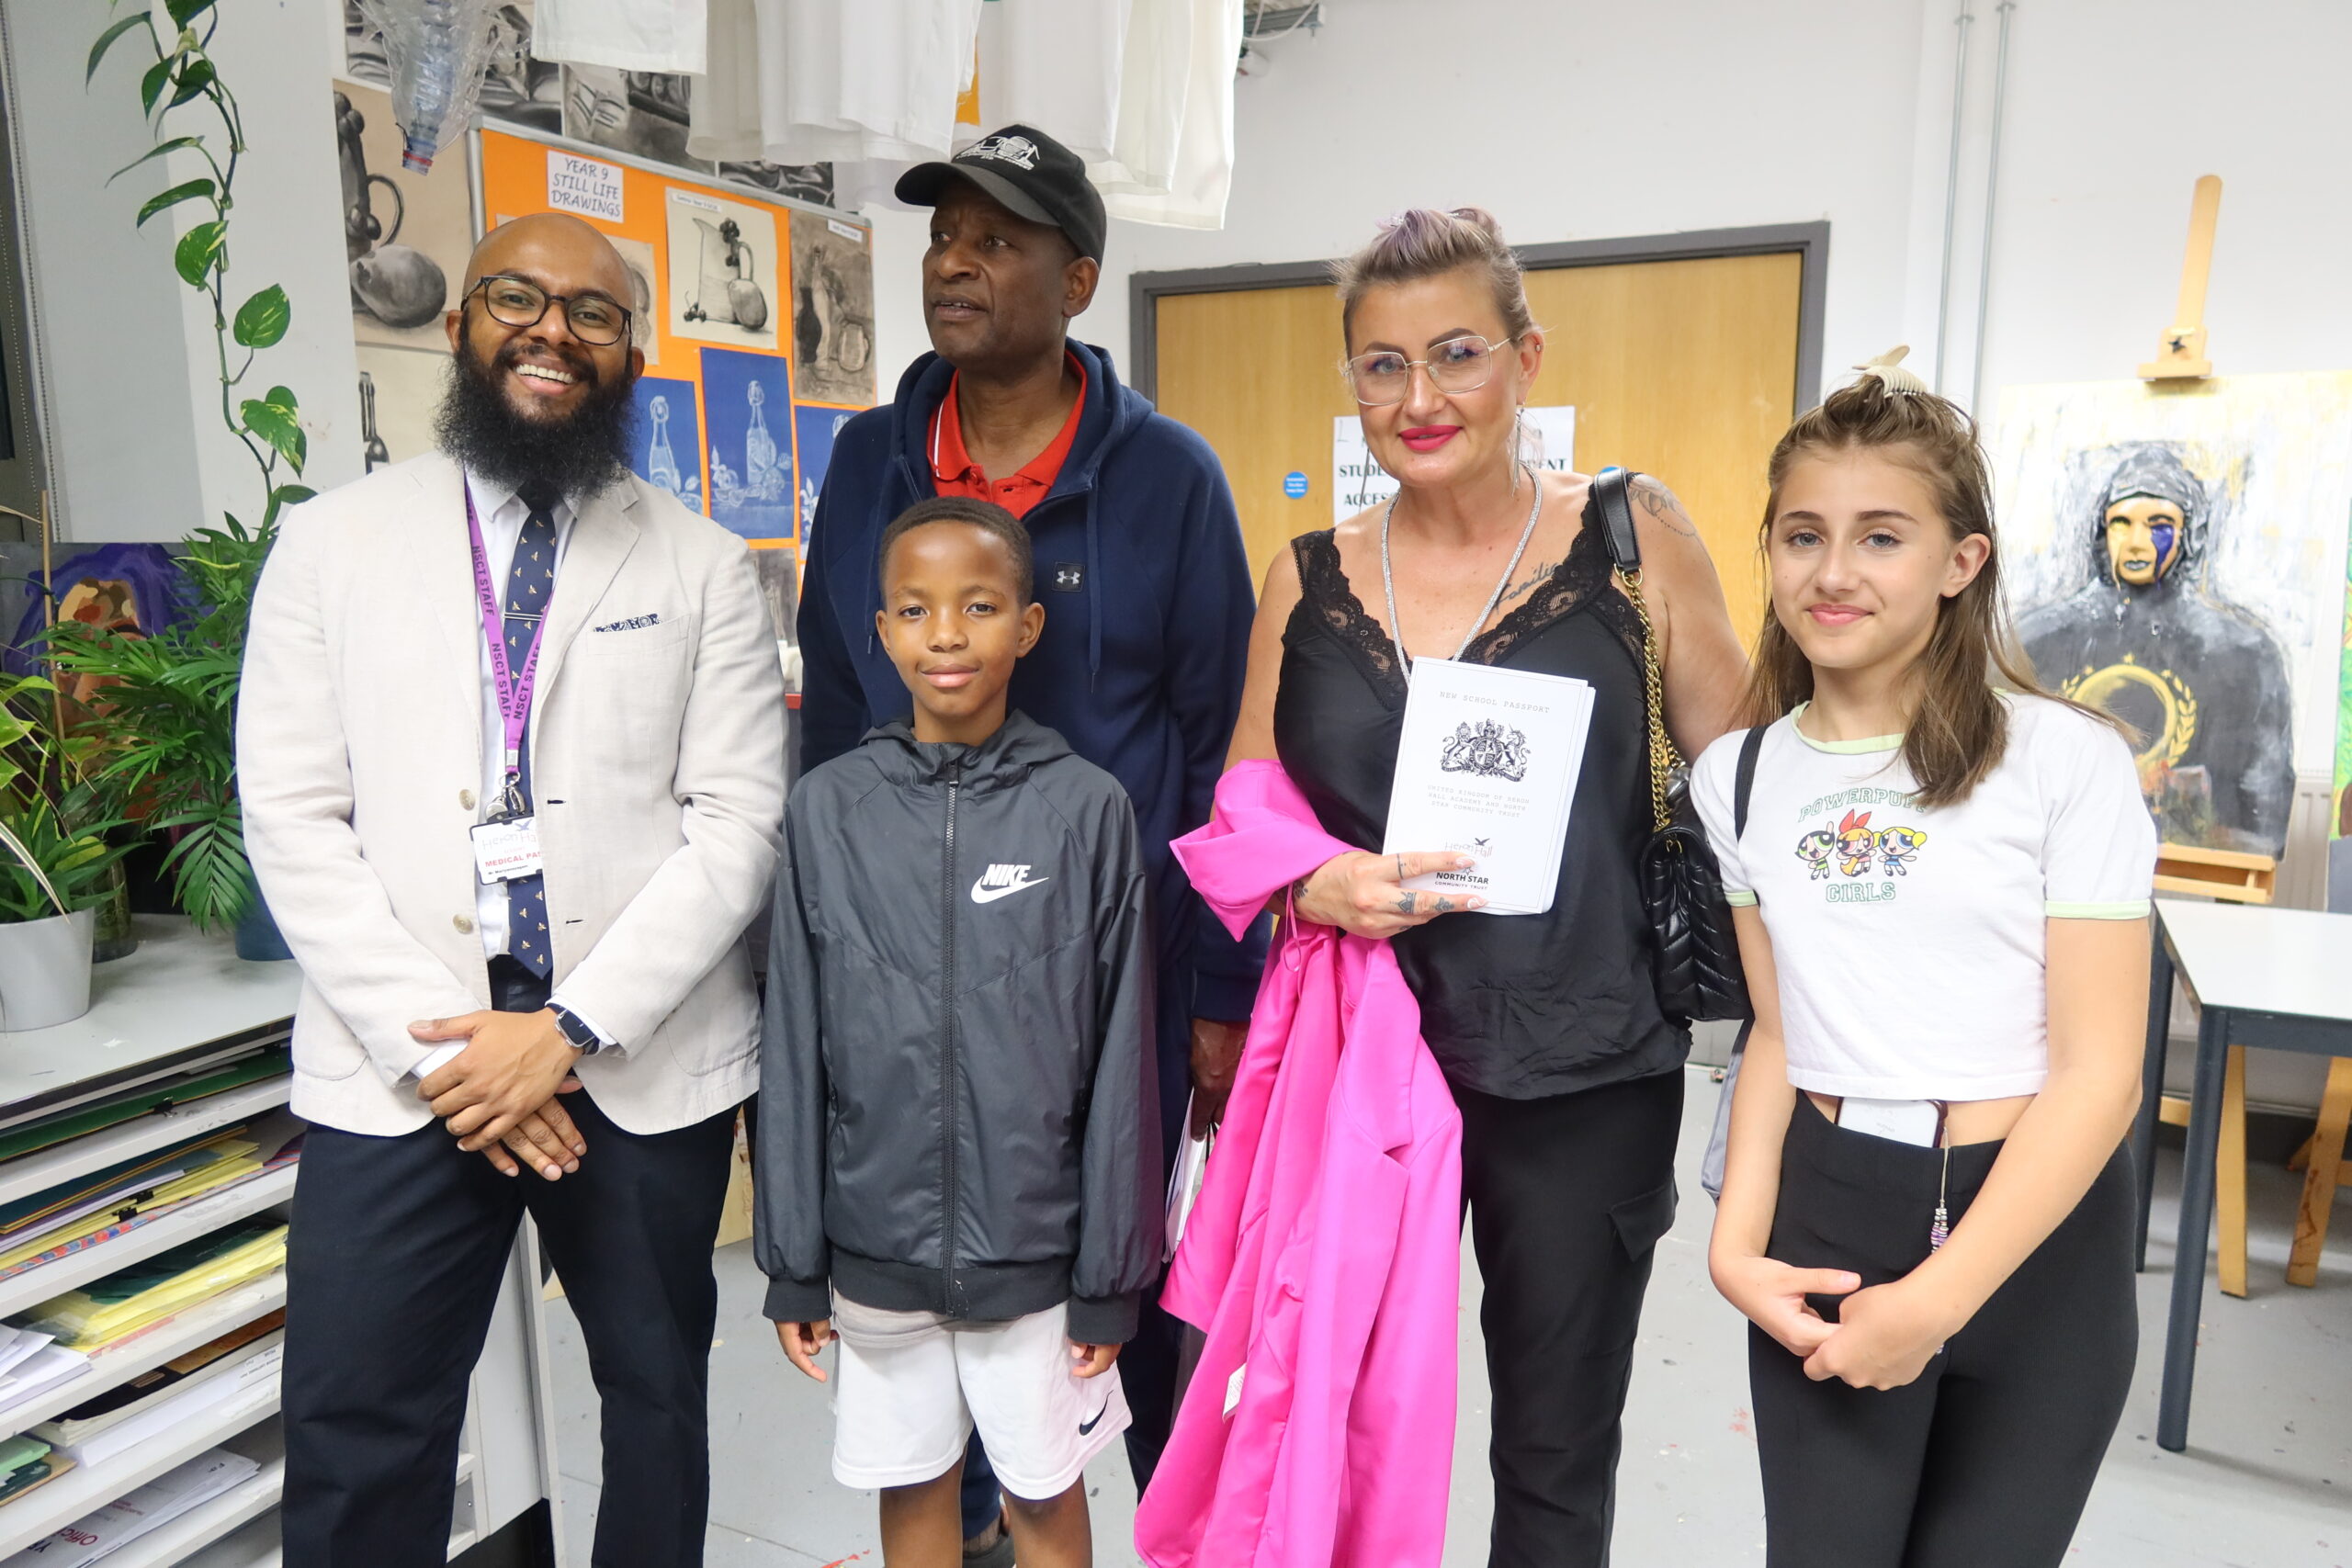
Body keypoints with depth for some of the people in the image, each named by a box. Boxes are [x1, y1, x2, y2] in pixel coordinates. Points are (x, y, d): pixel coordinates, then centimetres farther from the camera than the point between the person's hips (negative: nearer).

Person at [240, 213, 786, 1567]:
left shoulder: (704, 565, 1)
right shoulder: (334, 542, 4)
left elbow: (737, 822, -5)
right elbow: (293, 818, -1)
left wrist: (573, 1028, -13)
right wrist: (432, 1041, -10)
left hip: (648, 1057, 0)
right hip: (397, 1066, 1)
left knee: (658, 1391, 16)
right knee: (357, 1434, 7)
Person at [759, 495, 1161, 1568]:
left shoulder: (1086, 809, -10)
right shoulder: (828, 811, -5)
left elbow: (1119, 1058, -6)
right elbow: (795, 1050, 0)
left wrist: (1111, 1274, -3)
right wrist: (792, 1261, 3)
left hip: (1035, 1244, -2)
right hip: (877, 1242, 2)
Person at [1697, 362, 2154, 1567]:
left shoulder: (2066, 758, -11)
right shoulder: (1741, 775, 2)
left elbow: (2098, 1073, -12)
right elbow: (1779, 1032, 8)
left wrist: (1934, 1301, -16)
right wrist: (1739, 1244, -3)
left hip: (2035, 1235, -2)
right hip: (1825, 1216, 3)